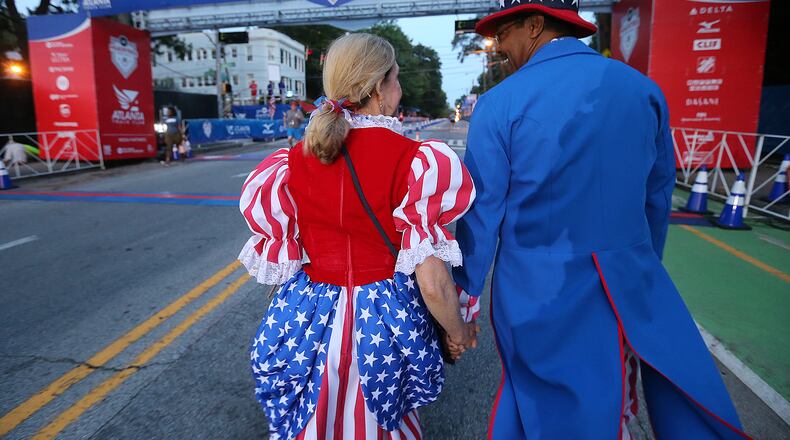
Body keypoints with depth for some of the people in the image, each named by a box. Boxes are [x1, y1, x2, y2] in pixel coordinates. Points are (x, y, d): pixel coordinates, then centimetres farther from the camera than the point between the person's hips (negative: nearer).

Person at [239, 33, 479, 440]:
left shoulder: (293, 163, -7)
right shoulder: (415, 161, -18)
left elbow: (281, 263, 1)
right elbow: (431, 281, -18)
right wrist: (458, 333, 1)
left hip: (307, 325, 3)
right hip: (384, 325, -3)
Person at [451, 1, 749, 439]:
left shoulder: (501, 102, -10)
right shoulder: (643, 89, 2)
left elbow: (481, 211, -7)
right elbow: (656, 199, 10)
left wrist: (465, 292, 5)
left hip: (538, 294, -2)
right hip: (632, 289, 3)